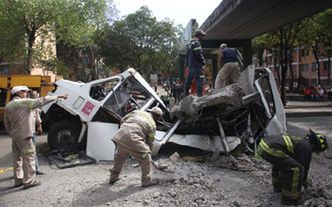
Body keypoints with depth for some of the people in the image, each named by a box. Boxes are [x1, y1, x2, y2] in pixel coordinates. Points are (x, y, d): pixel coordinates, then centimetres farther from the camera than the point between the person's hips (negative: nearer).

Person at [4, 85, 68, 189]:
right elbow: (41, 101, -14)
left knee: (17, 158, 15)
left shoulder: (8, 106, 12)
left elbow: (6, 123, 16)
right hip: (24, 136, -8)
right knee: (29, 158, -2)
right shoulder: (24, 102, -12)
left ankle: (18, 180, 23)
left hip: (15, 137, 8)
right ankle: (29, 181, 2)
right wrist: (57, 96, -10)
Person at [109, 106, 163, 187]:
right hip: (132, 140, -6)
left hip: (120, 136, 6)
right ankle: (147, 180, 21)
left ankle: (113, 177, 42)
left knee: (119, 157, 28)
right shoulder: (152, 124, 10)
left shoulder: (137, 112, 21)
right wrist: (148, 152, 30)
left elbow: (122, 120, 21)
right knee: (145, 158, 13)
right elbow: (150, 142, 15)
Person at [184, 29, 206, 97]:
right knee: (199, 80, -11)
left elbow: (187, 55, 21)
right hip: (196, 66, -10)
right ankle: (200, 95, -15)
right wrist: (203, 61, -5)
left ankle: (186, 94, 20)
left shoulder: (190, 44, 20)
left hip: (190, 65, 10)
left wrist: (187, 64, 21)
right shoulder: (196, 43, -10)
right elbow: (198, 54, -19)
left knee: (189, 79, 14)